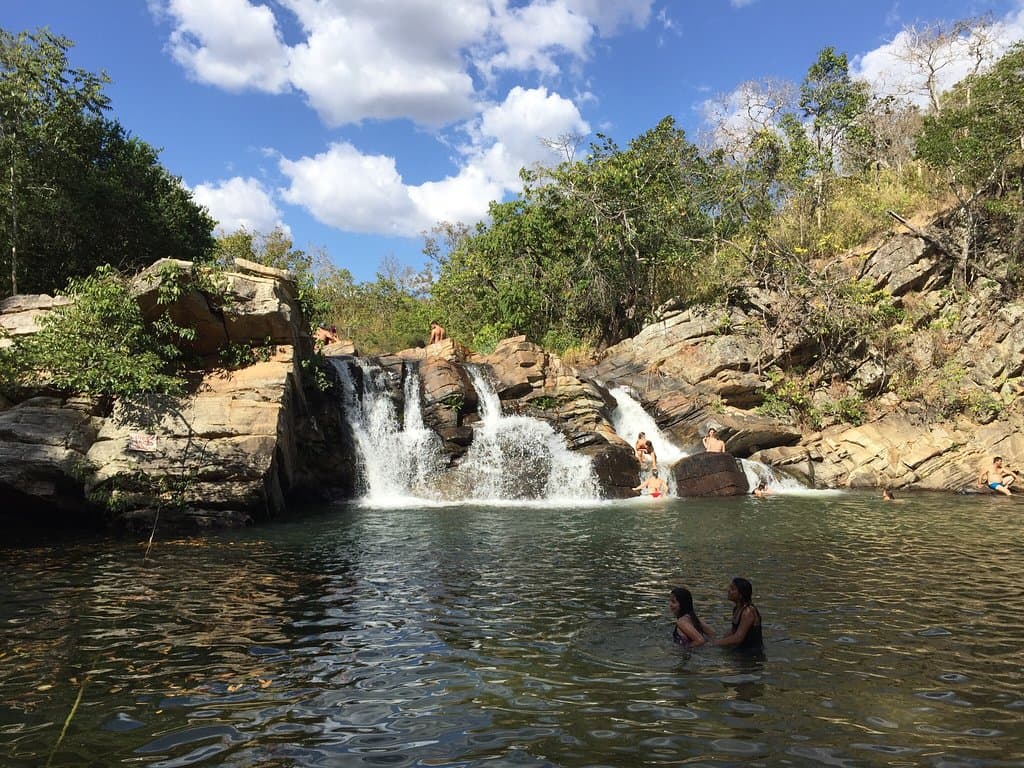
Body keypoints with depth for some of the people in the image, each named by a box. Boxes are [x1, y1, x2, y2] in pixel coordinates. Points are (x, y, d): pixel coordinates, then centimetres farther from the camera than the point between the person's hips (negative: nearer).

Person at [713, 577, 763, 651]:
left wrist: (716, 643, -21)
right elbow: (733, 632, 15)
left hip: (752, 651, -8)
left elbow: (737, 638, -25)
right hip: (742, 648, 8)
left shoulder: (748, 611, -22)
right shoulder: (736, 608, 6)